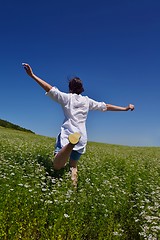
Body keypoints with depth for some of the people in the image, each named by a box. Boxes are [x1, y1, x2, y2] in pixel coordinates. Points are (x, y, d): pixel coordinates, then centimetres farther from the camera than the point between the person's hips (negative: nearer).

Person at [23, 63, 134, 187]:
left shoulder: (67, 97, 7)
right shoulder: (87, 101, 16)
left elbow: (50, 89, -5)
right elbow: (106, 106, 22)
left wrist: (32, 75, -5)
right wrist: (126, 108, 32)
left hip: (67, 133, -4)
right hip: (82, 138, 4)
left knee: (57, 166, -18)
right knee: (73, 166, 19)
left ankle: (70, 144, -42)